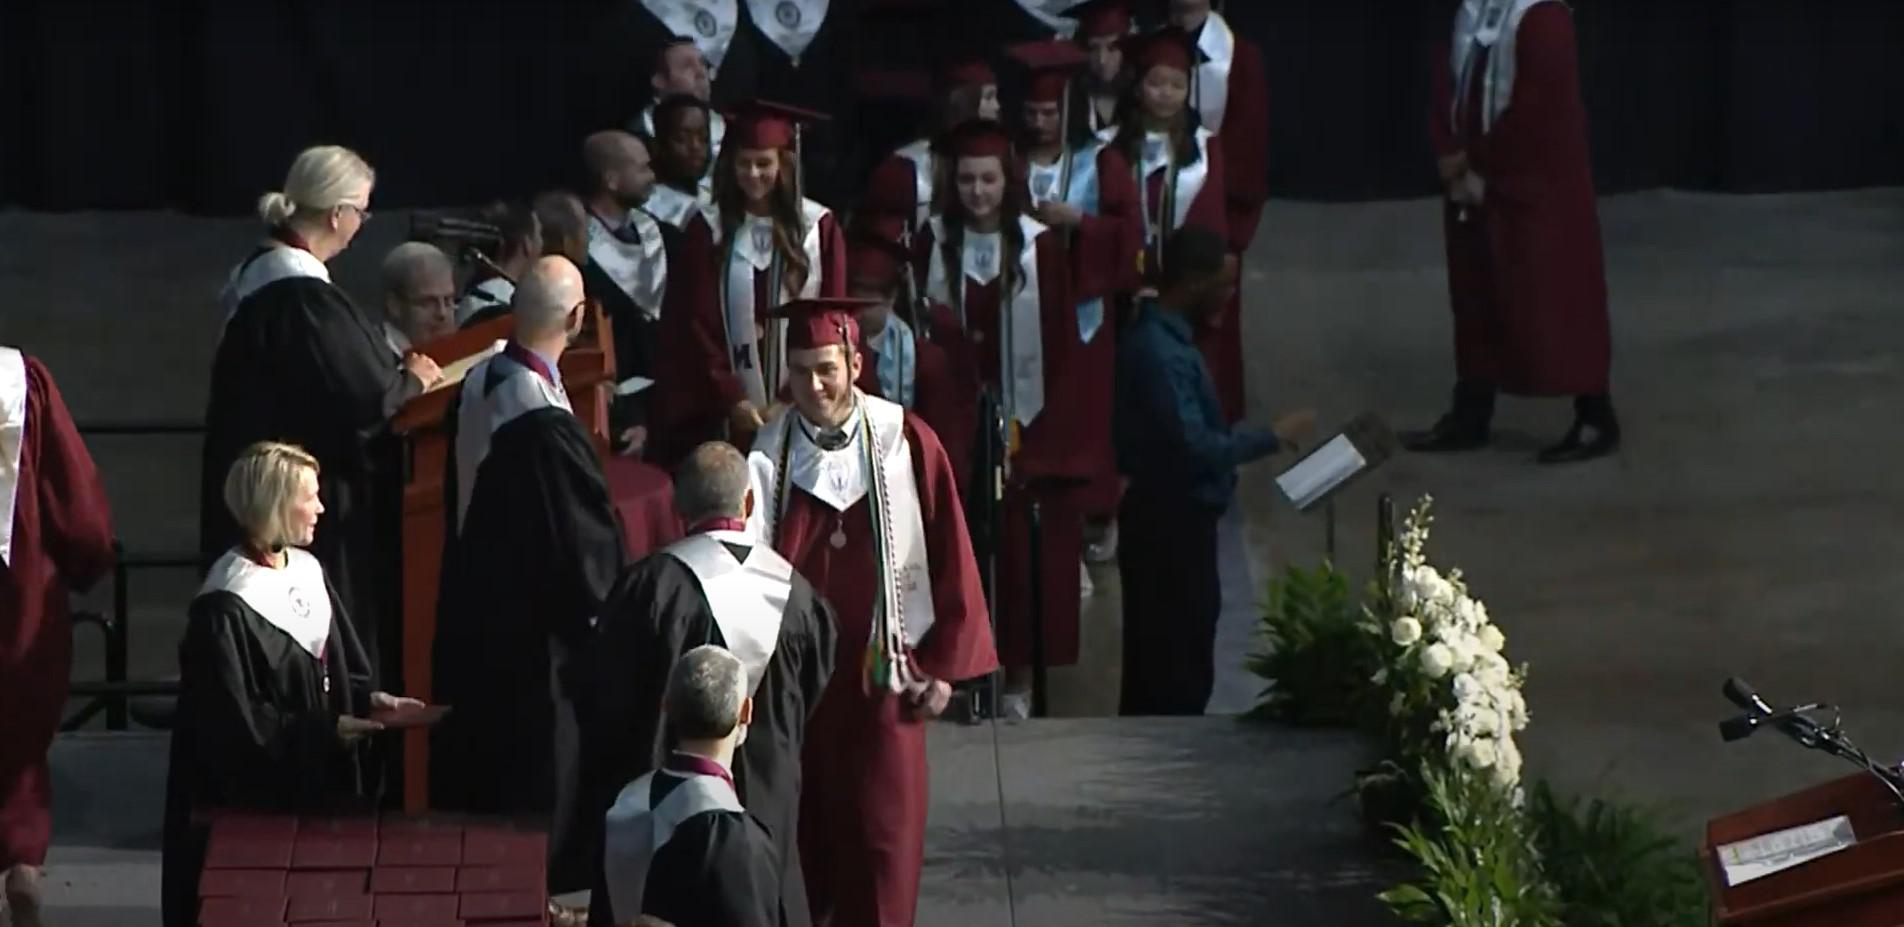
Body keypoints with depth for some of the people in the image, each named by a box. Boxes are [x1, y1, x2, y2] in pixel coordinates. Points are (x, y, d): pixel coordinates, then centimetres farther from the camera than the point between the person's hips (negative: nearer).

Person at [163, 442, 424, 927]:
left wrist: (369, 699, -6)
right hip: (253, 797, -7)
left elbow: (341, 671, 15)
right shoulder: (225, 608, -17)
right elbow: (233, 722, -17)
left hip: (321, 785, 7)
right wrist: (327, 732, -19)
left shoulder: (309, 574, 6)